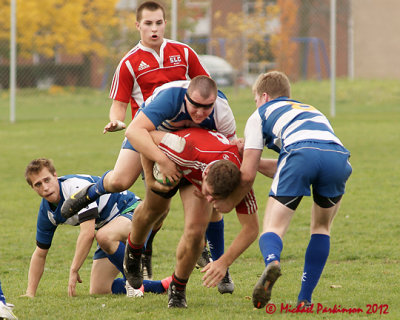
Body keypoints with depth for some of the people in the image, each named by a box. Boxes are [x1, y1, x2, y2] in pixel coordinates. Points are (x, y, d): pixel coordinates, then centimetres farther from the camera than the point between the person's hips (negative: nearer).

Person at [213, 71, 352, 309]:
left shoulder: (261, 114, 29)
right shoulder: (312, 111, 44)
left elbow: (248, 175, 22)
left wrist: (229, 202, 39)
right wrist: (252, 154, 57)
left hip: (301, 152, -4)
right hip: (339, 155, 4)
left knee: (273, 228, 2)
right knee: (322, 227, 25)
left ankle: (272, 261, -34)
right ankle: (305, 299, 15)